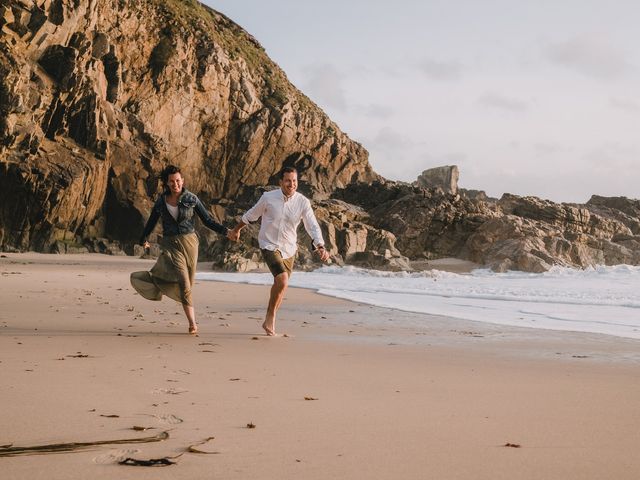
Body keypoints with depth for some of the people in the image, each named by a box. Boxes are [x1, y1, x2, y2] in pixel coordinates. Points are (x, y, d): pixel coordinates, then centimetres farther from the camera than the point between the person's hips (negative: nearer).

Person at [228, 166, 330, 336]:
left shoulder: (303, 202, -9)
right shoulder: (268, 197, -10)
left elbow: (313, 226, -13)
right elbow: (251, 215, 6)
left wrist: (320, 247, -29)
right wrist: (236, 230, 20)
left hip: (288, 249, 3)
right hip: (269, 246, -3)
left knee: (279, 285, 12)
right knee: (282, 281, -22)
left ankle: (269, 321, 32)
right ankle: (270, 316, -3)